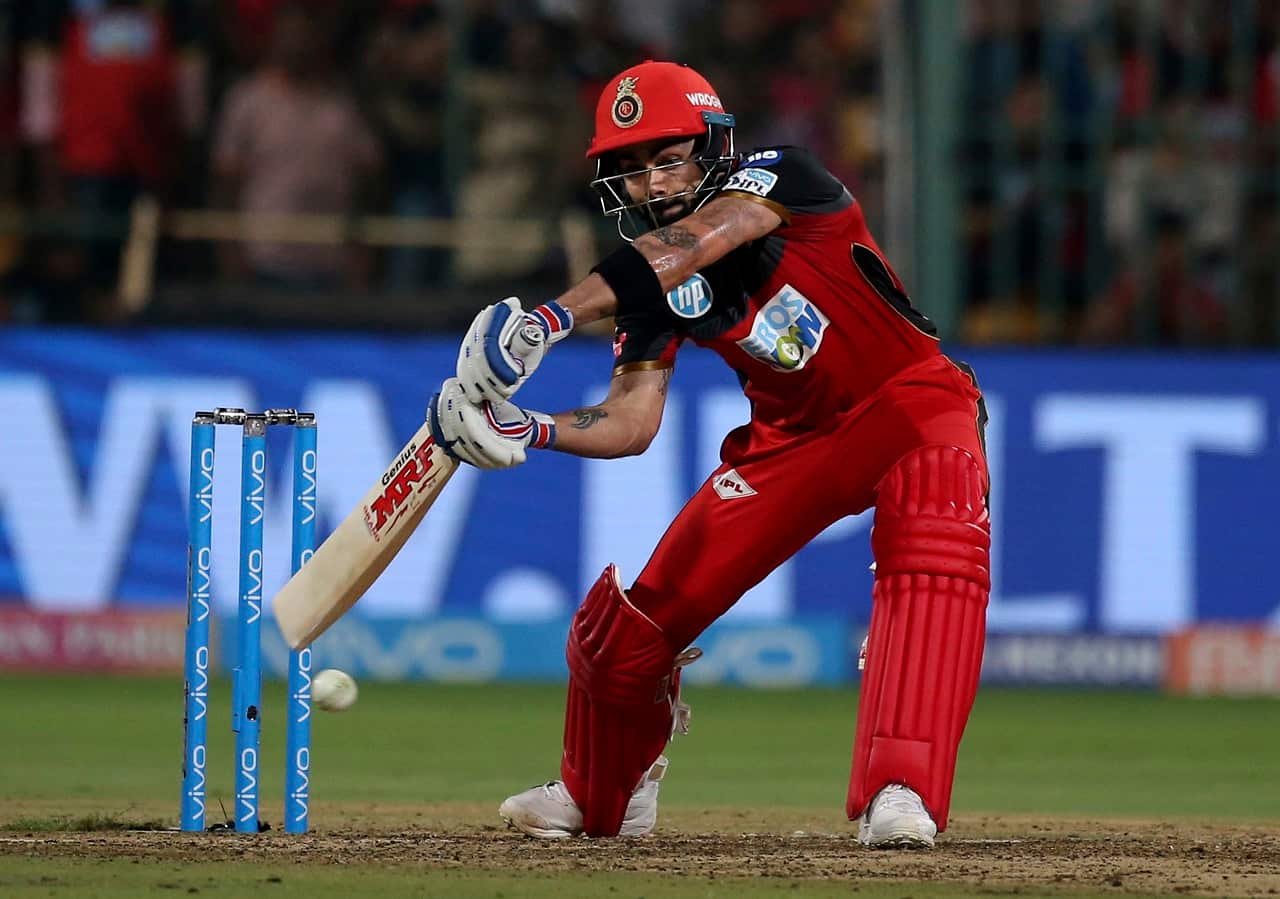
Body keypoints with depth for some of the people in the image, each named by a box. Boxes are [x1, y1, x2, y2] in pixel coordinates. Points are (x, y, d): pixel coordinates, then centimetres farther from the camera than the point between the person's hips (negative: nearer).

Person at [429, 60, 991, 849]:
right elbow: (631, 423, -8)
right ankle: (600, 799, 29)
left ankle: (900, 792, -43)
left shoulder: (777, 177, -20)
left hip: (911, 403, -5)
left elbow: (701, 240, -40)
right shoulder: (656, 280, -4)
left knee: (934, 543, -38)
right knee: (641, 612, 0)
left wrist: (556, 317, -51)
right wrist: (531, 430, -28)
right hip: (793, 439, 6)